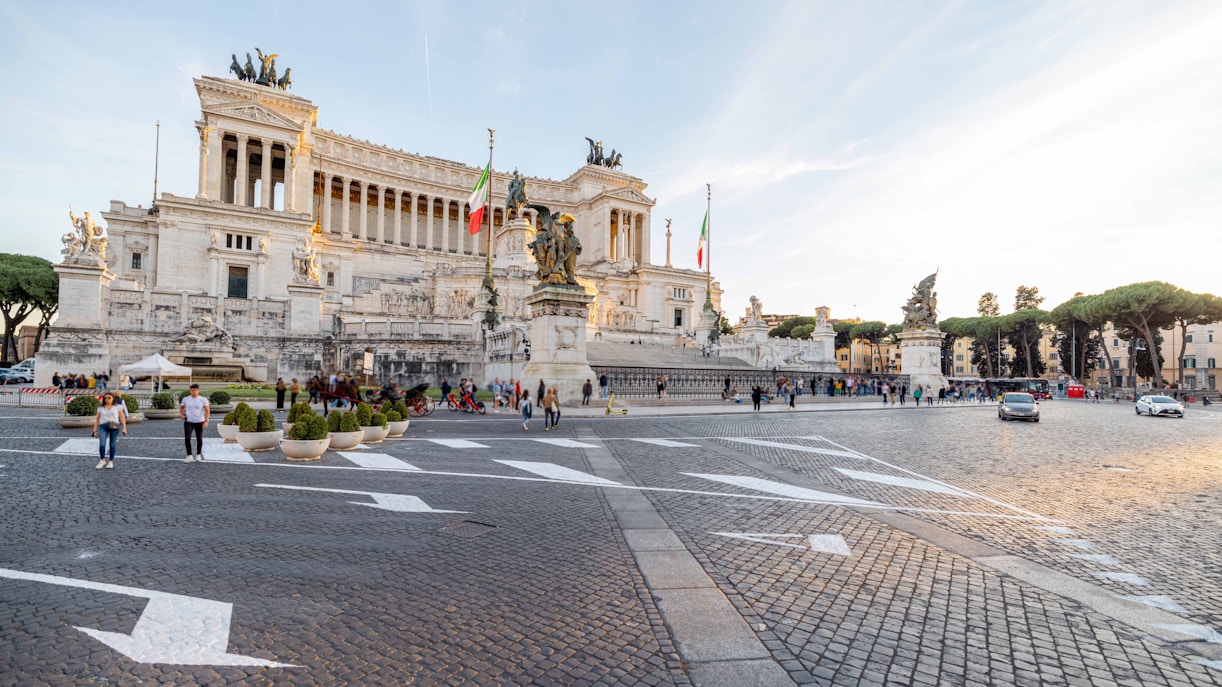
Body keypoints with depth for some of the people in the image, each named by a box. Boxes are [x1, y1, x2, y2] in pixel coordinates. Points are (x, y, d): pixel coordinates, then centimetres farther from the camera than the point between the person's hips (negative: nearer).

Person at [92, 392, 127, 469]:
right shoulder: (101, 408, 14)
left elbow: (122, 418, 3)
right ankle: (102, 460, 3)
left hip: (114, 426, -1)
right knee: (102, 444, -14)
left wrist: (124, 428, -7)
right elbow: (97, 419, 15)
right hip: (103, 426, 1)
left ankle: (111, 461, 12)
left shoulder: (118, 407, 8)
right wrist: (95, 430, 9)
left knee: (112, 445, 1)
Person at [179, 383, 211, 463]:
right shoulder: (185, 399, 3)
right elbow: (181, 407, 21)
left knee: (199, 439, 8)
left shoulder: (203, 400, -5)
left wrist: (206, 421, -18)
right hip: (188, 422, 1)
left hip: (200, 422, -1)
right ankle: (189, 456, -2)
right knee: (187, 438, -10)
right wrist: (181, 414, 2)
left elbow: (207, 411, -8)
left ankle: (198, 455, 23)